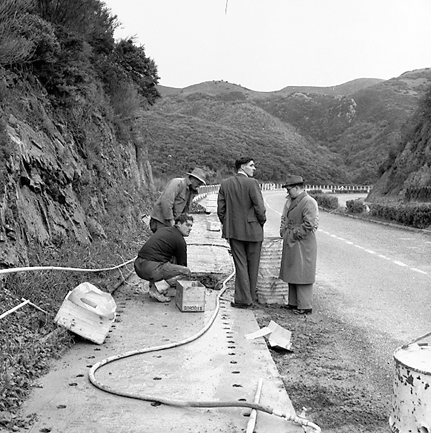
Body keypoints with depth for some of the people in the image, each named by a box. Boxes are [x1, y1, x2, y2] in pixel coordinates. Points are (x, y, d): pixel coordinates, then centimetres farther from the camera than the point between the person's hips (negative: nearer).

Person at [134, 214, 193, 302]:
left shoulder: (163, 230, 23)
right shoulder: (180, 241, -1)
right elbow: (182, 264, 7)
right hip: (150, 269, -9)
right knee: (187, 271, -9)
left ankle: (153, 285, 18)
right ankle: (154, 290, -6)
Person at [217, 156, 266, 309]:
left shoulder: (225, 184, 2)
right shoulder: (252, 183, -13)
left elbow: (220, 209, 3)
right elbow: (260, 208, -16)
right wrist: (262, 222, 2)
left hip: (233, 231, 4)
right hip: (252, 230, -4)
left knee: (240, 264, 9)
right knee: (252, 265, 12)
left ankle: (244, 299, 9)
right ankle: (250, 296, 23)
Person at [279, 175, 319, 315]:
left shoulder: (309, 202, -15)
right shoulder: (290, 200, 13)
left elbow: (309, 225, -20)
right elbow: (284, 218, 25)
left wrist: (293, 235, -15)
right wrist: (283, 232, 10)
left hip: (303, 245, -9)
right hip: (290, 245, 9)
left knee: (302, 275, -3)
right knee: (292, 274, 15)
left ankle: (305, 307, 5)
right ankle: (293, 303, 25)